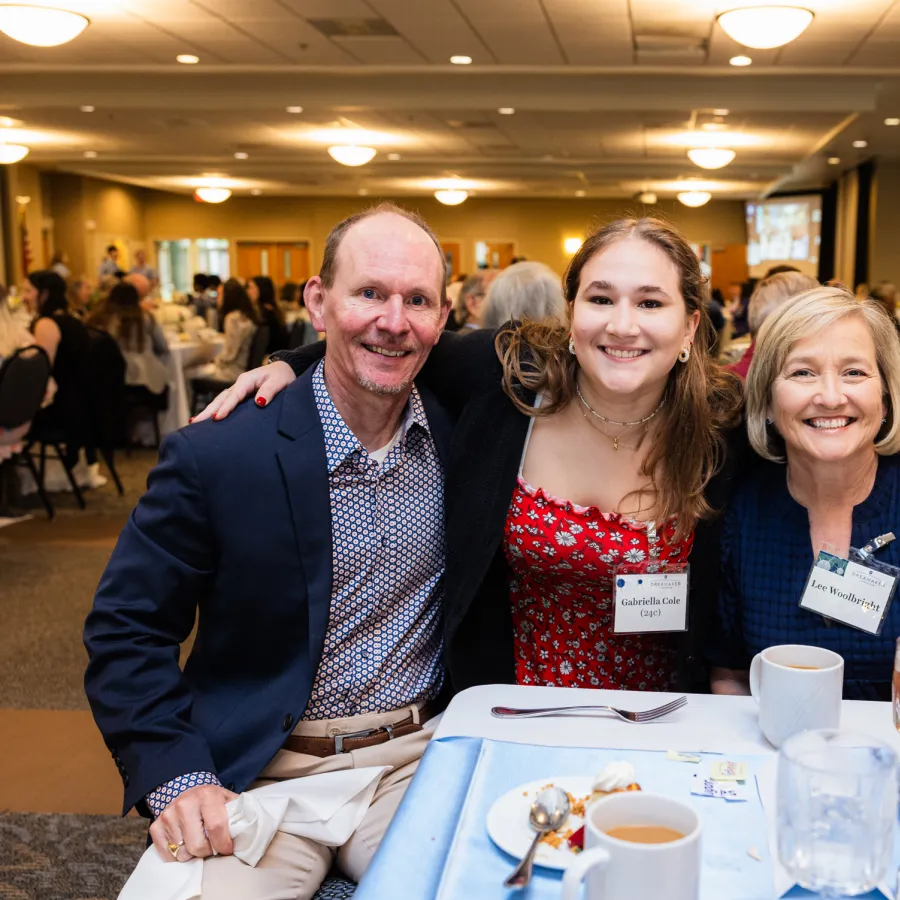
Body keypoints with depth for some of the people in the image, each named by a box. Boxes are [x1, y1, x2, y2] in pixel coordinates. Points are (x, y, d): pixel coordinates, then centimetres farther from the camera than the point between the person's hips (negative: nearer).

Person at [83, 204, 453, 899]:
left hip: (420, 758, 3)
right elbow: (126, 631, -4)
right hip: (263, 776, -2)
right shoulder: (213, 456, -11)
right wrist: (177, 780, -14)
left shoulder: (459, 435, -1)